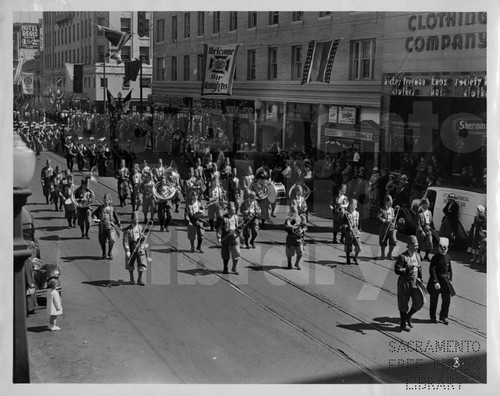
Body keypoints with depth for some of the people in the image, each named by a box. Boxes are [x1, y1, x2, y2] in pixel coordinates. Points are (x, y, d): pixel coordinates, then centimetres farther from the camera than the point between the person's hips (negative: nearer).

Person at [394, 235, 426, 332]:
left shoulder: (417, 255, 7)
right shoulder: (402, 257, -14)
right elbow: (397, 270, -18)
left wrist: (420, 279, 15)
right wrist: (408, 270, -30)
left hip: (415, 282, 6)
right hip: (405, 283, -6)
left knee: (419, 302, 0)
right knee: (403, 304, 5)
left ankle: (408, 316, 27)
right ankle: (402, 325, 20)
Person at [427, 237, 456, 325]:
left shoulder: (447, 257, 6)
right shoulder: (435, 258, -13)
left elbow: (450, 270, 15)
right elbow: (432, 271, -17)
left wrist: (450, 280, 6)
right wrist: (436, 282, -21)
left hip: (445, 280, 5)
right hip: (436, 280, -5)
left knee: (447, 299, 3)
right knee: (434, 300, 7)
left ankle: (443, 316, 20)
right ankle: (433, 317, 23)